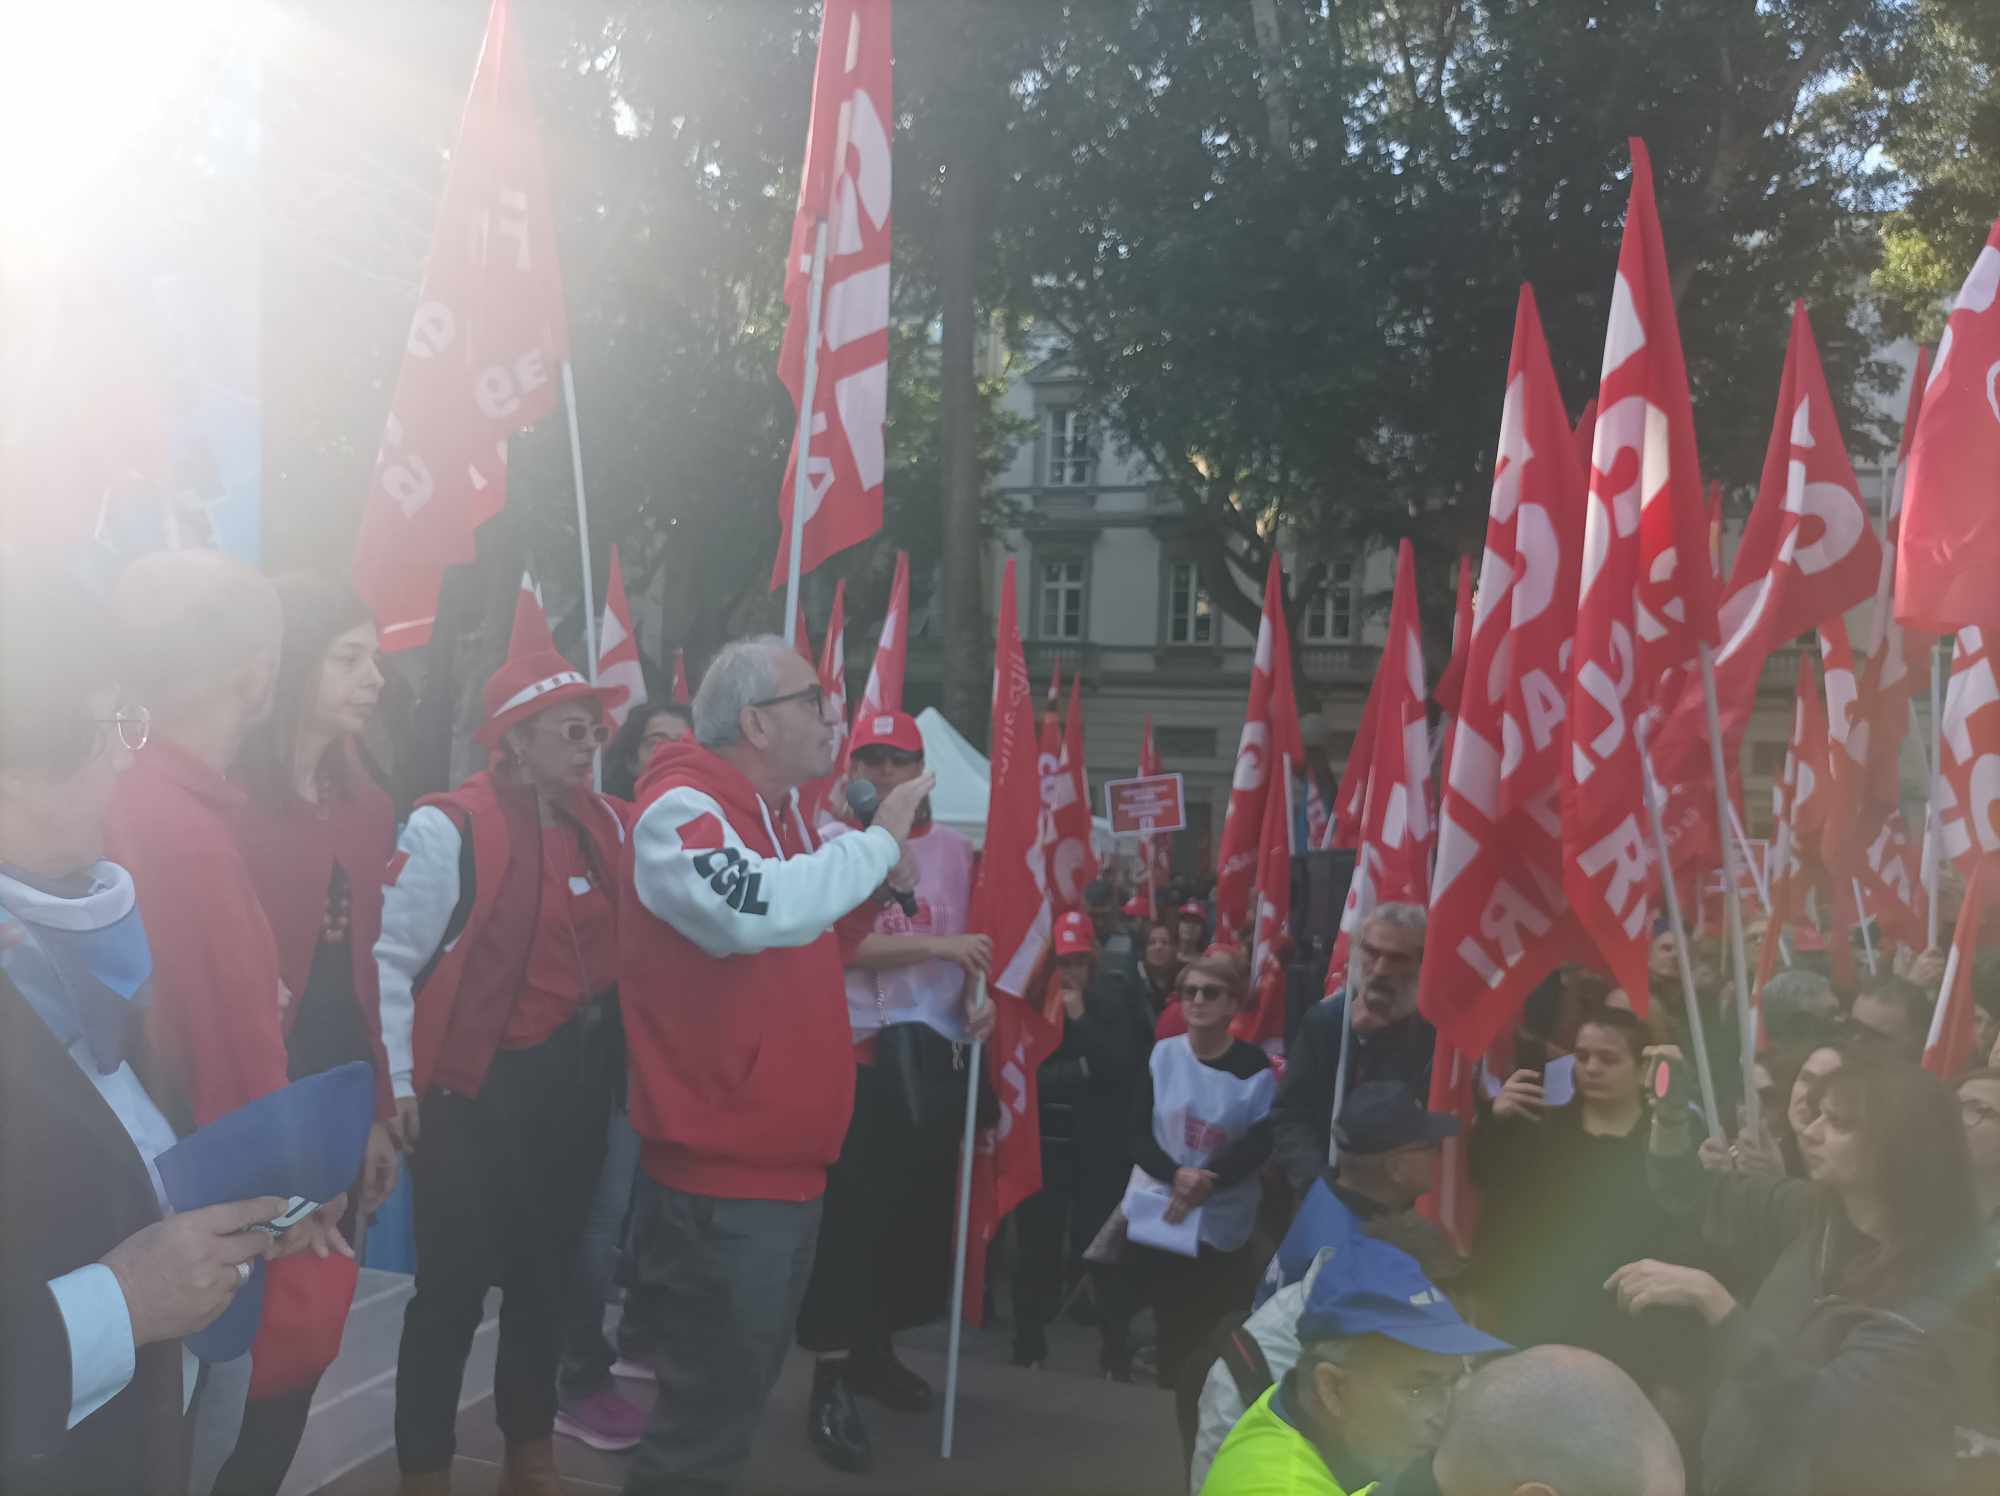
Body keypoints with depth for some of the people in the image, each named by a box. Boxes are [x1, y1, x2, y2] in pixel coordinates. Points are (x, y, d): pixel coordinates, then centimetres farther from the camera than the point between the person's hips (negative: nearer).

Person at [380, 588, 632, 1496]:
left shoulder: (605, 827, 5)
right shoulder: (448, 828, -14)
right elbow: (391, 961, -12)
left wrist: (611, 1053, 5)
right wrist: (397, 1084, -12)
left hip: (577, 1085, 6)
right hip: (477, 1091, -6)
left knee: (544, 1274, 19)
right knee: (455, 1285, 4)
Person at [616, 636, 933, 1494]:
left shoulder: (778, 820, 13)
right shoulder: (681, 809, -16)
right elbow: (757, 911, -35)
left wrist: (878, 886, 6)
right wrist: (876, 841, -21)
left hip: (786, 1166, 9)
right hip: (721, 1177, -9)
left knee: (736, 1395, 22)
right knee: (710, 1408, 1)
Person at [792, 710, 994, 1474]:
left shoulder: (954, 849, 8)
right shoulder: (830, 843, -5)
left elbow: (972, 942, 14)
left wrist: (976, 1000, -5)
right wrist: (936, 946, -22)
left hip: (935, 1054, 5)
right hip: (853, 1053, -5)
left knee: (925, 1208, 13)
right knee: (847, 1214, -2)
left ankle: (875, 1349, 31)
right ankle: (832, 1377, 9)